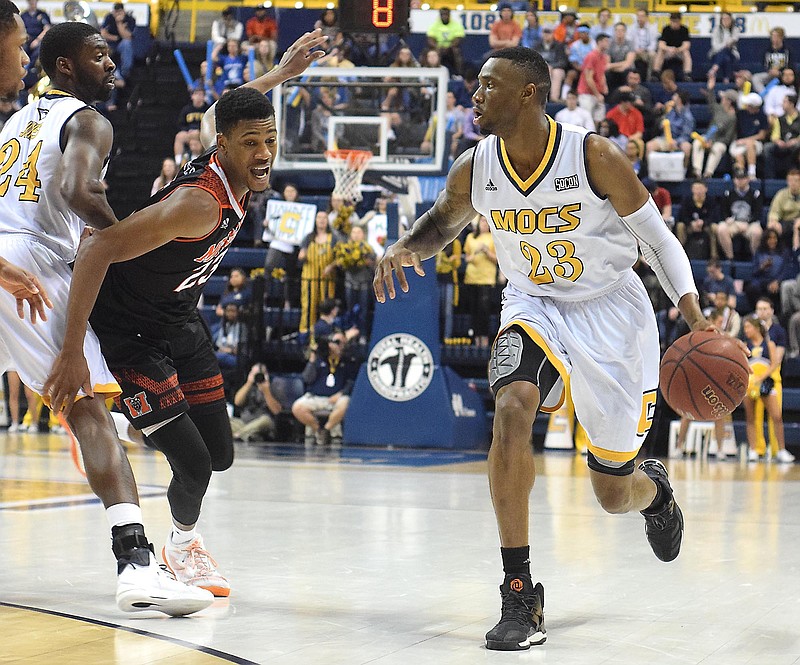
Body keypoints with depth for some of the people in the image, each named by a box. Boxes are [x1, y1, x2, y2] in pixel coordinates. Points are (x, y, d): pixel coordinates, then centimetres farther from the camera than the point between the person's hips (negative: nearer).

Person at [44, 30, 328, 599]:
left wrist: (284, 72, 23)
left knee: (220, 454, 9)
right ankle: (183, 545, 18)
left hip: (181, 321, 9)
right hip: (128, 331, -9)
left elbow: (216, 113, 16)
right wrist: (73, 353, -41)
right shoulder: (200, 203, -34)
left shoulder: (232, 170, -9)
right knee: (194, 463, -14)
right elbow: (99, 249, -39)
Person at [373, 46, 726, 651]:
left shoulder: (594, 156, -22)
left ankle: (654, 490, 49)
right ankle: (520, 595, -25)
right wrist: (404, 249, -11)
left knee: (614, 493, 6)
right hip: (534, 307, 2)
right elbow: (444, 222, 12)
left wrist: (695, 315, -25)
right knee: (512, 409, -31)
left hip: (610, 312, -2)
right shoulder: (474, 170, -11)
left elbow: (657, 238, -11)